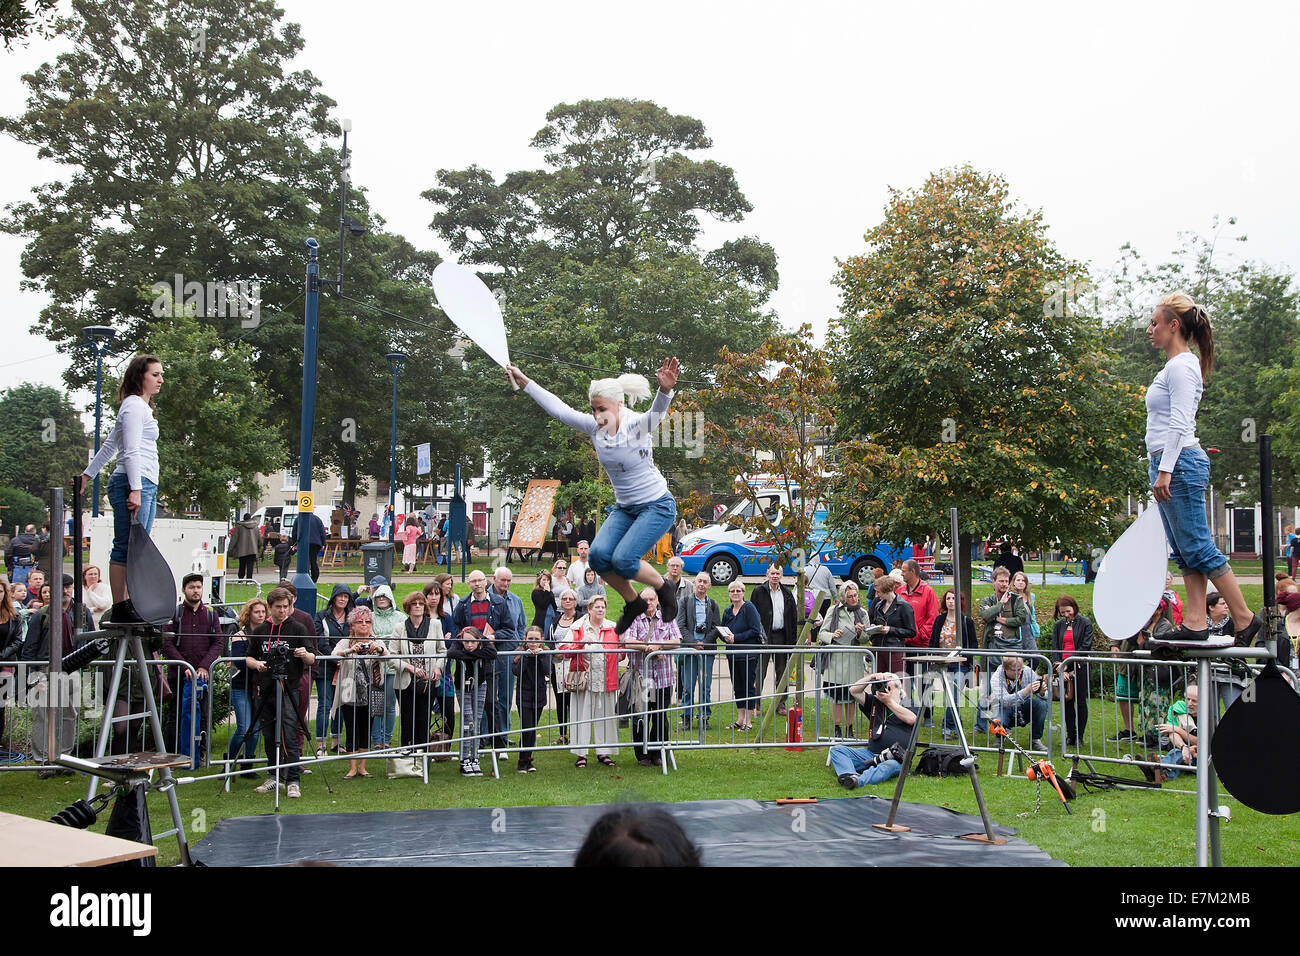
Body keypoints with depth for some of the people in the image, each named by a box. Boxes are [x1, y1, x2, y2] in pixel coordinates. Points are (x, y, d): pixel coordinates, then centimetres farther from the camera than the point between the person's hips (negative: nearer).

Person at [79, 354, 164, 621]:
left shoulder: (142, 406, 25)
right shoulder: (134, 405, -6)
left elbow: (110, 444, 30)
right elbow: (131, 451, -16)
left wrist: (88, 474, 33)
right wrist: (135, 488, -23)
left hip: (145, 486, 10)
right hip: (132, 483, -10)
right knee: (125, 548, -10)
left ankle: (129, 603, 6)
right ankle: (119, 607, -11)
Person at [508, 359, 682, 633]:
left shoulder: (637, 426, -20)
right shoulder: (594, 427, -4)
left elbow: (657, 412, -41)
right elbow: (558, 408, 3)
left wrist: (665, 389, -63)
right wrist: (525, 383, 2)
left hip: (657, 506, -6)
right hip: (624, 508, 6)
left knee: (623, 559, -22)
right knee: (599, 554, -17)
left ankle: (666, 591, 7)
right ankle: (633, 604, 7)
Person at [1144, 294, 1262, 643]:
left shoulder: (1181, 366, -11)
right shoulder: (1174, 366, 19)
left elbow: (1179, 424, -18)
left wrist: (1165, 470, -22)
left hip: (1180, 463, -10)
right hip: (1170, 464, 10)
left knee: (1197, 548, -8)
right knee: (1185, 551, 6)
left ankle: (1244, 618, -2)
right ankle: (1195, 623, 5)